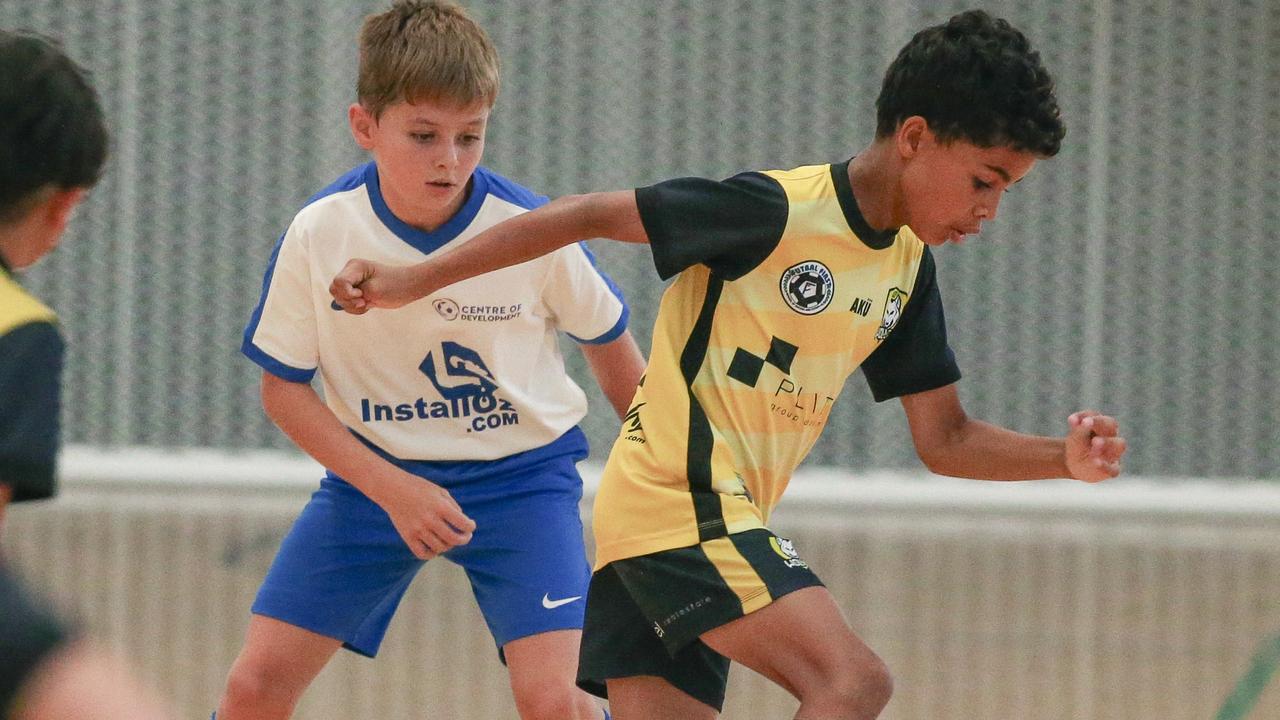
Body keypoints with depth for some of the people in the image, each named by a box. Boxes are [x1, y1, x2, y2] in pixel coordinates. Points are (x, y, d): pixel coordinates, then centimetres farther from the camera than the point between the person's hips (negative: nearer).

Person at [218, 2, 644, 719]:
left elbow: (609, 343, 1)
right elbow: (283, 387, -5)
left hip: (519, 473, -2)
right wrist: (392, 490, -16)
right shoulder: (320, 235, -17)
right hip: (374, 472, 2)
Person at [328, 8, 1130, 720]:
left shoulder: (908, 266, 12)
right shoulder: (778, 211, -13)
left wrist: (1065, 458, -2)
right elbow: (589, 215, -9)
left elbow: (946, 440, 16)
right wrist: (416, 280, -9)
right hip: (678, 500, -9)